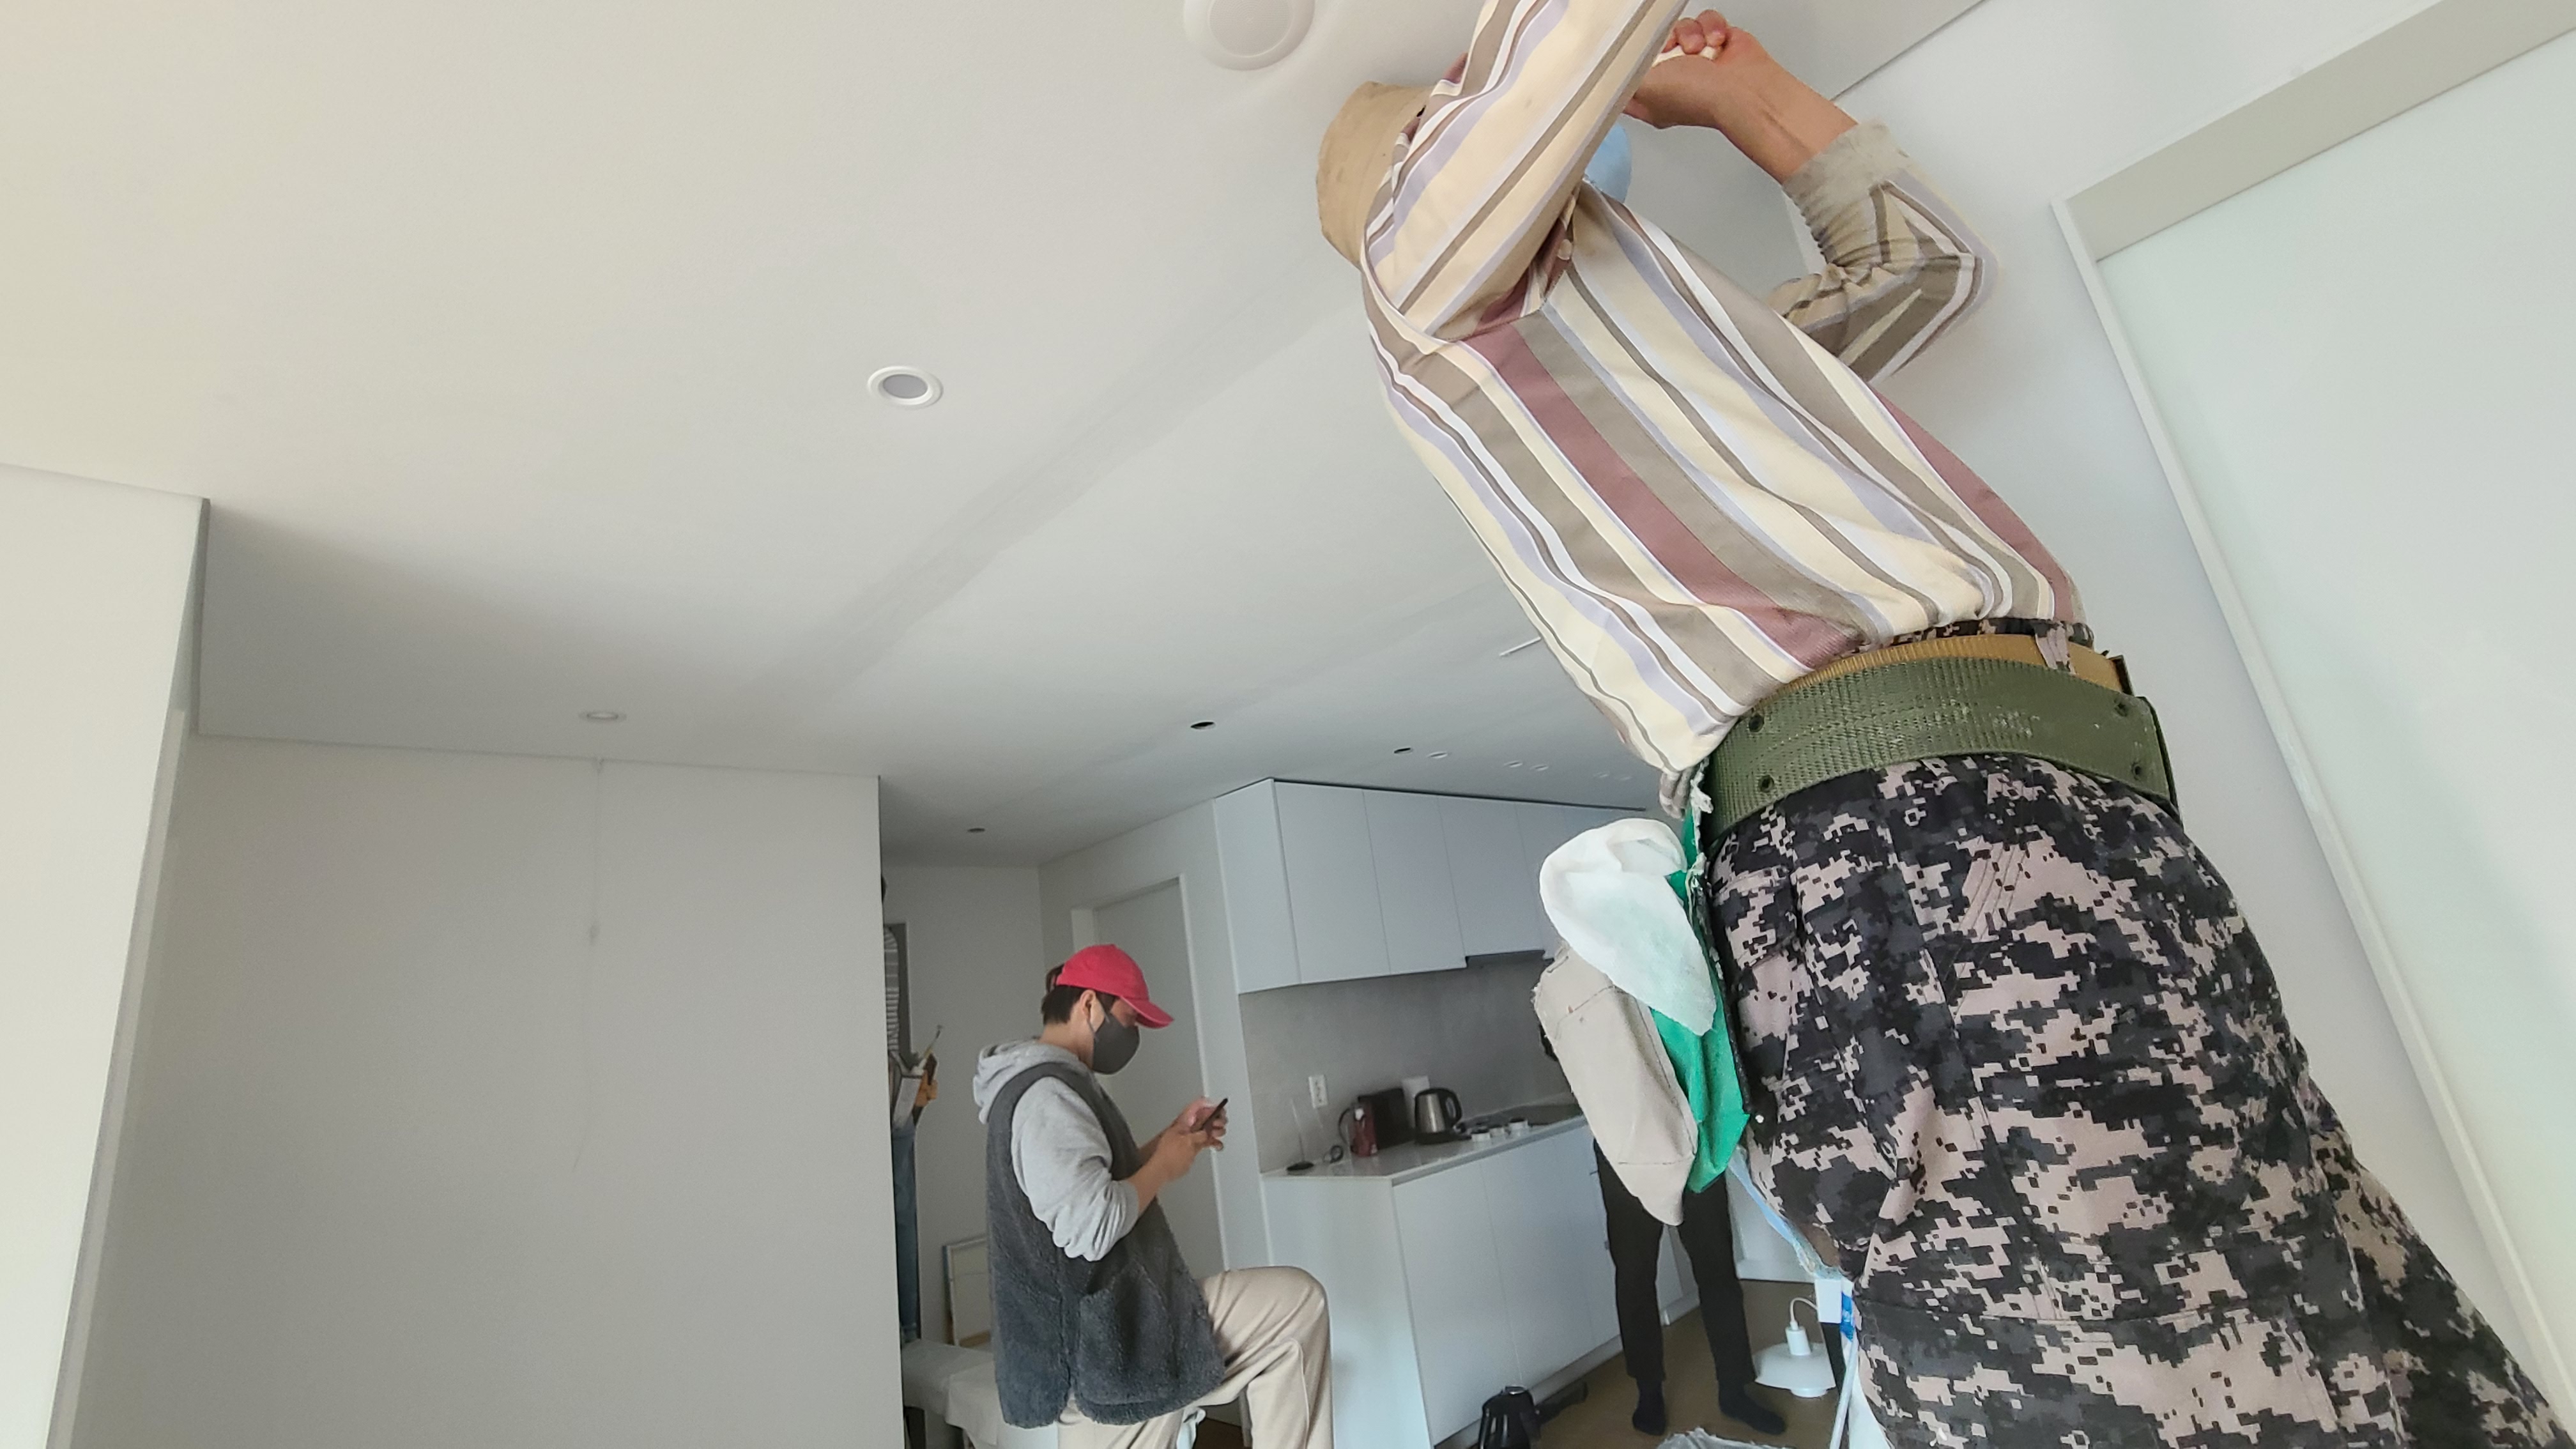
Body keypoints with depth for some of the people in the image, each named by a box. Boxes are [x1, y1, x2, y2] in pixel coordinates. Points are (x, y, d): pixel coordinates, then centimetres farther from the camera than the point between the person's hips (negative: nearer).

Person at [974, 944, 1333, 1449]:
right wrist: (1164, 1166, -16)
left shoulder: (1042, 1086, 14)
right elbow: (1092, 1227, -32)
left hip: (1095, 1340, 11)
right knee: (1297, 1302, -9)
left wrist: (1168, 1139, 11)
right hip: (1107, 1343, -11)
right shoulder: (1045, 1095, -22)